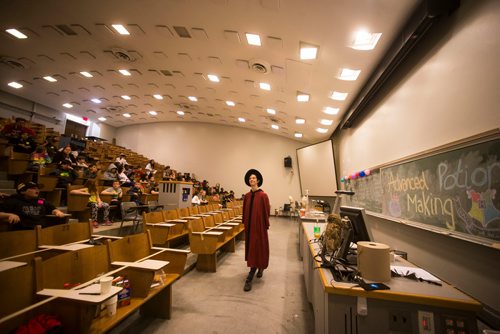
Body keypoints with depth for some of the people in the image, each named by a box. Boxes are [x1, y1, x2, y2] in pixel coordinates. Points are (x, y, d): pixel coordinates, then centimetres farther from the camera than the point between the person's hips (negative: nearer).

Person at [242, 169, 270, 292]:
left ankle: (249, 279, 2)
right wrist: (244, 223, 11)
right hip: (249, 225, 7)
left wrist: (266, 226, -10)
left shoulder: (263, 195, -13)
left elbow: (266, 212, -11)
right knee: (251, 248, 18)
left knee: (256, 249, -3)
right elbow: (245, 211, 11)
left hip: (259, 225, -6)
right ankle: (260, 267, 42)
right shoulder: (247, 196, 5)